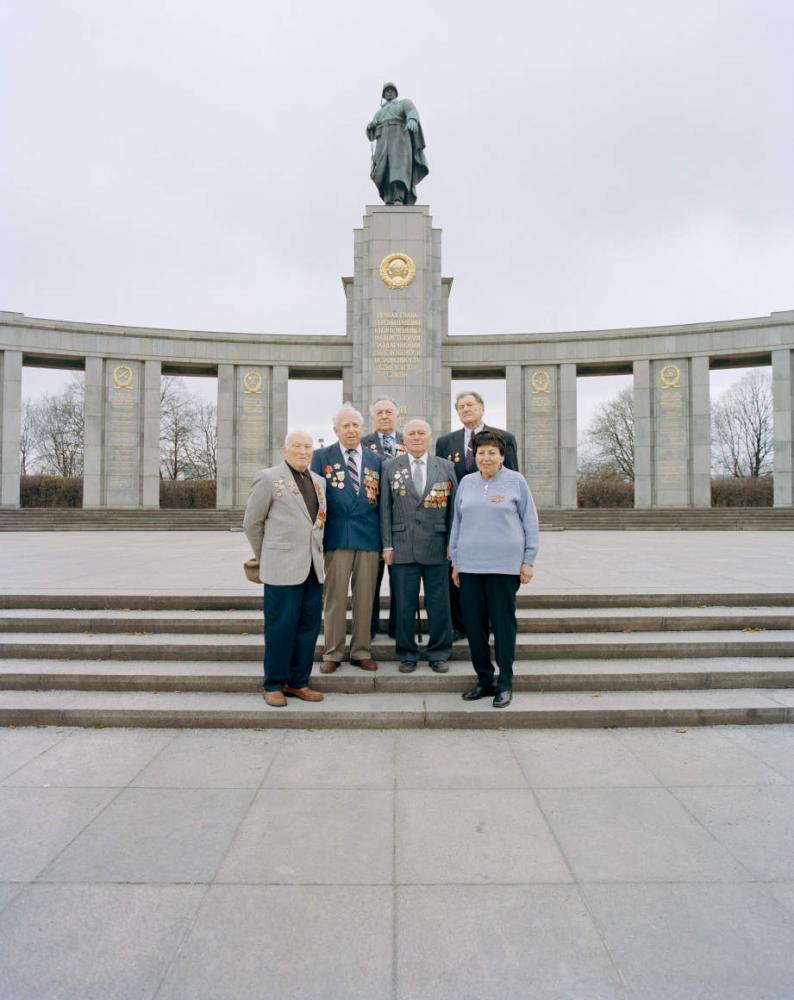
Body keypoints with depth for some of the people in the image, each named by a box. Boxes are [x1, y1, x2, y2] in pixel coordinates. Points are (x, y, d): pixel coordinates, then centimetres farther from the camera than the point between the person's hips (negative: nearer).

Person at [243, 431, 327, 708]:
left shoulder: (318, 481, 14)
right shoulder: (268, 478, -2)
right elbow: (251, 523, 2)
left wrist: (316, 554, 14)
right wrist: (266, 558, 8)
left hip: (313, 568, 6)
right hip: (283, 568, -5)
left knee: (309, 627, 9)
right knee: (280, 628, 1)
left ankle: (298, 682, 23)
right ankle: (274, 685, 17)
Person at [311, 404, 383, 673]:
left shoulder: (376, 460, 9)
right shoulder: (322, 457, 4)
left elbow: (382, 500, 9)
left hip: (369, 537, 2)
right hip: (337, 537, -2)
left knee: (365, 597, 8)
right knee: (335, 597, 3)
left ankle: (361, 652, 20)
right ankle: (332, 653, 16)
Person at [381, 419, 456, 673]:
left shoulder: (446, 467, 7)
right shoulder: (390, 467, 6)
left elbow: (453, 507, 6)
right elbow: (385, 509, 4)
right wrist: (387, 545, -2)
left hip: (437, 546, 0)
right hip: (403, 546, 0)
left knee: (439, 604, 6)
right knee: (404, 604, 6)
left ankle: (439, 654, 21)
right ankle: (407, 655, 20)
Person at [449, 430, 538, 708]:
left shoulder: (515, 481, 1)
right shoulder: (466, 483, 10)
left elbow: (530, 521, 3)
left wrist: (528, 561, -1)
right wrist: (456, 561, 13)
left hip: (505, 565, -3)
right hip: (470, 565, 3)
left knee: (503, 623, 3)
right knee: (474, 623, 6)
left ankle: (505, 683, 17)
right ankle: (484, 679, 21)